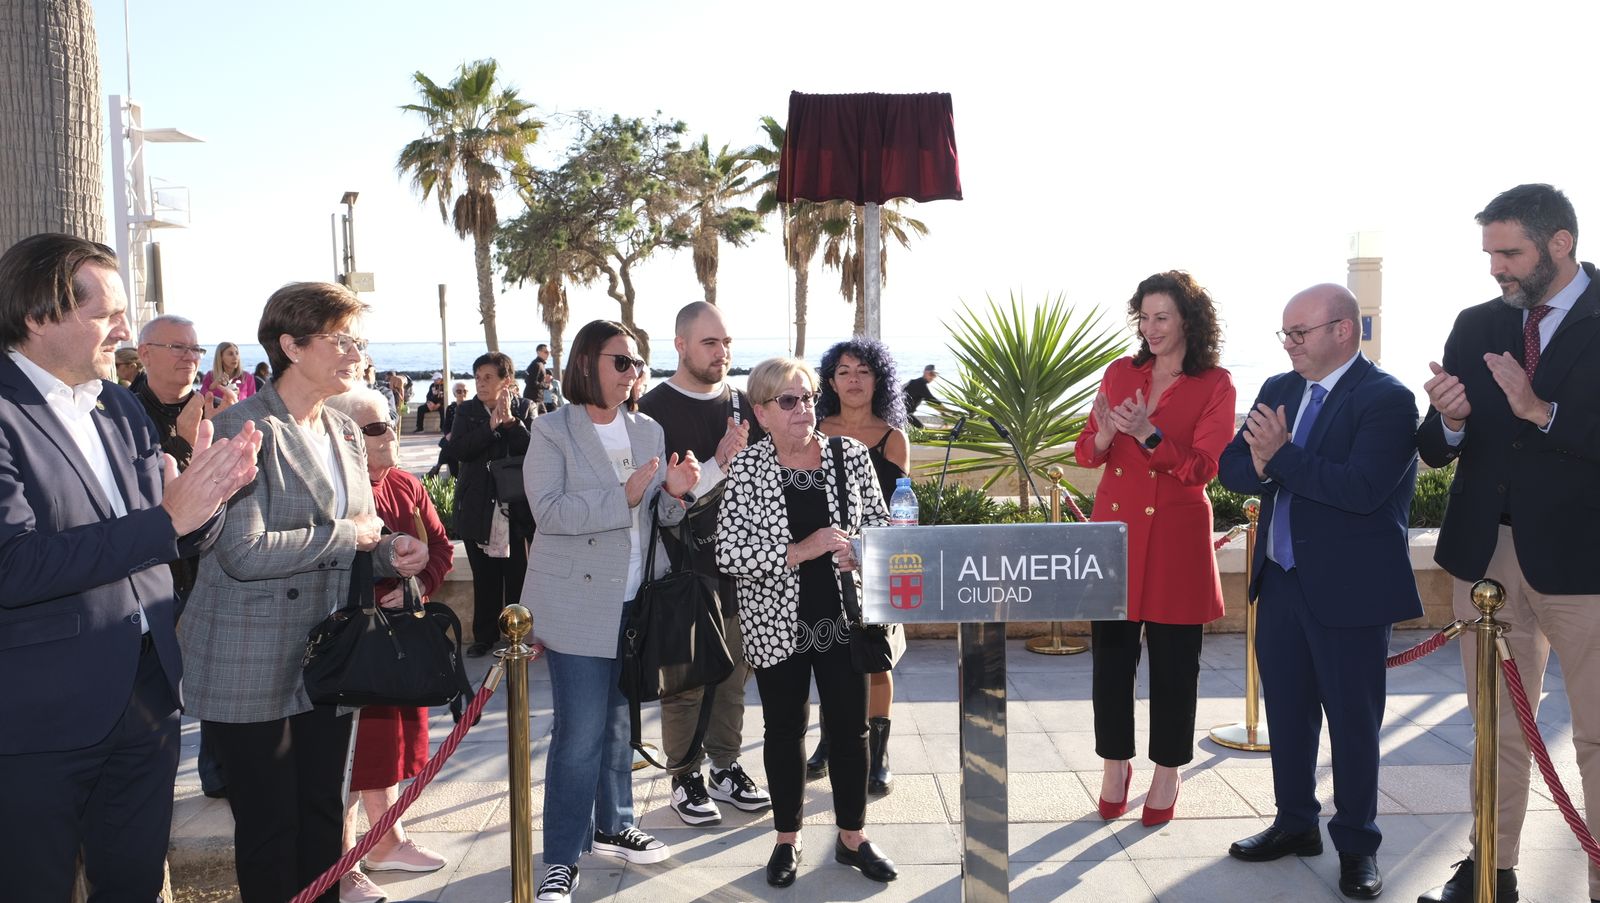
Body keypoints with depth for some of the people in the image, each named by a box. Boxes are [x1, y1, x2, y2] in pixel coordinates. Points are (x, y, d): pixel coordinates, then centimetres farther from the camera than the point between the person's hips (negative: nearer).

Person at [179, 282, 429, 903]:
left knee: (323, 814, 15)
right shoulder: (245, 428, -14)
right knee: (270, 827, 5)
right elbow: (243, 552, -23)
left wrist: (389, 553, -3)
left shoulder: (345, 433, 11)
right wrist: (347, 535, -15)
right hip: (252, 670, -7)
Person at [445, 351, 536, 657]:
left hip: (516, 508, -2)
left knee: (518, 575, 5)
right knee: (484, 578, 9)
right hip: (477, 510, 2)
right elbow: (455, 450, -10)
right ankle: (485, 635, 20)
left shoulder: (524, 409, 1)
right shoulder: (466, 412, 5)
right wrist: (491, 426, -17)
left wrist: (510, 420, -20)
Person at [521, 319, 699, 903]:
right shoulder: (553, 431, -7)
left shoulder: (650, 432, 9)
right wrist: (623, 497, -26)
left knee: (618, 722, 17)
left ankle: (612, 827, 33)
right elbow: (549, 509, -18)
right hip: (578, 603, -6)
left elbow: (662, 515, 12)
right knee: (580, 732, -5)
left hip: (634, 602, 6)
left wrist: (674, 491, -10)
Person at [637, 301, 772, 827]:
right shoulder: (655, 409, -7)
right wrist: (719, 464, -21)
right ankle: (686, 778, 18)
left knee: (733, 674, 13)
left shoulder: (741, 403, 9)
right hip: (684, 568, -5)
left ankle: (726, 769, 27)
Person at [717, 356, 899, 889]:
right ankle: (787, 840, 29)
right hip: (778, 623, -2)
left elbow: (880, 521, 7)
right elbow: (730, 554, -15)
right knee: (785, 730, 11)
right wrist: (801, 550, -22)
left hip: (844, 616, 2)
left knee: (850, 727, 9)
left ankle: (852, 838, 28)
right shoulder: (746, 469, -9)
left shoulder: (851, 454, -2)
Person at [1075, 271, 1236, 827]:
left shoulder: (1215, 385, -1)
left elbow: (1204, 467, -10)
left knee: (1173, 660, 5)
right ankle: (1115, 766, 21)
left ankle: (1167, 774, 21)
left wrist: (1147, 433, -24)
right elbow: (1086, 452, 6)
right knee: (1111, 652, 6)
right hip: (1115, 526, 3)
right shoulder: (1120, 374, 8)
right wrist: (1104, 435, -17)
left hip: (1175, 535, -3)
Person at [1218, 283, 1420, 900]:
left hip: (1348, 587, -7)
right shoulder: (1278, 389, 9)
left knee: (1353, 719, 6)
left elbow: (1361, 488, -26)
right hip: (1281, 579, 7)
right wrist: (1261, 465, -16)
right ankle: (1295, 823, 32)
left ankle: (1356, 845, 22)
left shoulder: (1387, 399, -13)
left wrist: (1281, 455, -21)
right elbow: (1232, 466, 5)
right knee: (1287, 710, 16)